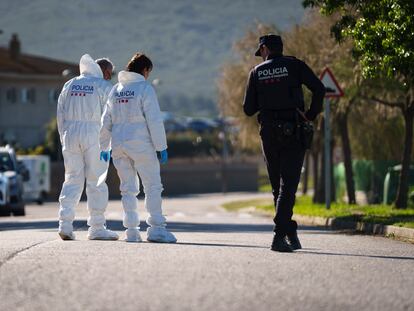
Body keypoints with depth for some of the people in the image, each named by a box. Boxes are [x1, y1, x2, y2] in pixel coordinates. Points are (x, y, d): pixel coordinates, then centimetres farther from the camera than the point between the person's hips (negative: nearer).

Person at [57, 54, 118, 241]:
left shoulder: (69, 85, 13)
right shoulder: (104, 86, -2)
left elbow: (60, 115, 13)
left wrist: (64, 139, 16)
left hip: (70, 134, 4)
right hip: (94, 134, -4)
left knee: (72, 179, 8)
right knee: (96, 182, 1)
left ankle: (65, 223, -4)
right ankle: (97, 228, 2)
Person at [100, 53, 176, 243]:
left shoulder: (115, 90, 13)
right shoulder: (144, 88, -6)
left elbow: (106, 121, 15)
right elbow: (154, 120, -12)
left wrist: (104, 147, 21)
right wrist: (161, 147, -9)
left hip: (118, 145, 6)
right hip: (140, 144, -6)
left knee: (128, 188, 11)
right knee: (153, 186, -3)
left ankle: (131, 230, 7)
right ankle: (156, 229, -10)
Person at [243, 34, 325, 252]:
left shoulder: (257, 72, 8)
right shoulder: (294, 65, 2)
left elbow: (248, 109, 8)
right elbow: (319, 89, -11)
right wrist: (311, 115, 0)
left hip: (269, 133, 2)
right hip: (294, 133, -2)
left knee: (278, 186, 14)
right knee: (288, 185, -6)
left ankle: (290, 234, 15)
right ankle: (280, 235, -18)